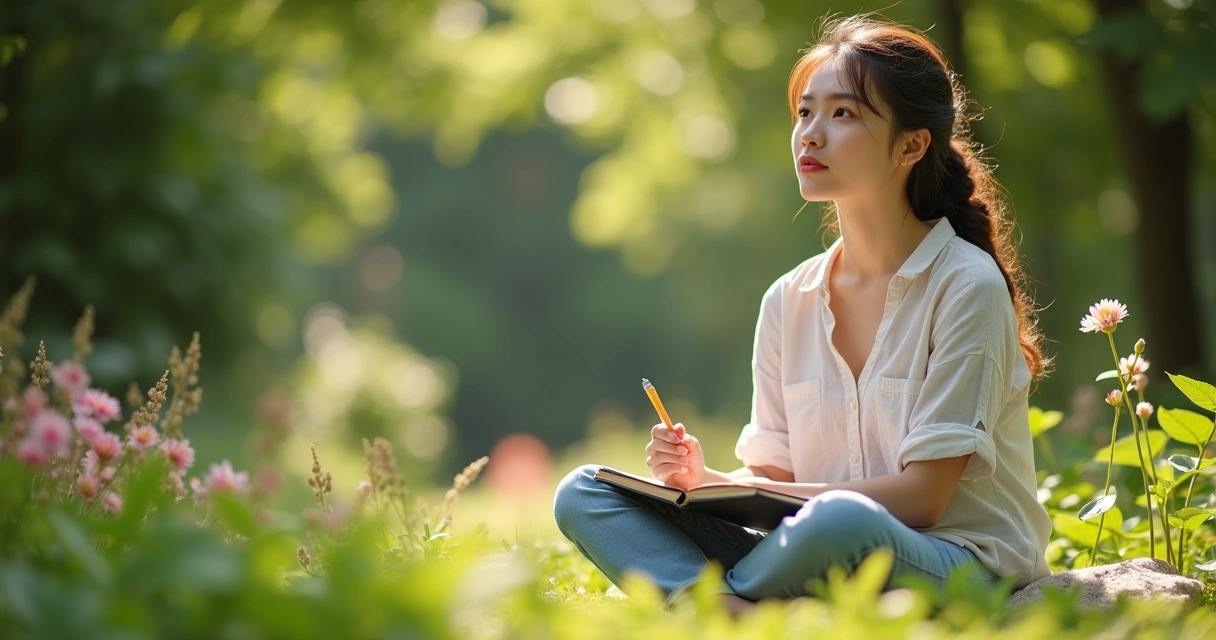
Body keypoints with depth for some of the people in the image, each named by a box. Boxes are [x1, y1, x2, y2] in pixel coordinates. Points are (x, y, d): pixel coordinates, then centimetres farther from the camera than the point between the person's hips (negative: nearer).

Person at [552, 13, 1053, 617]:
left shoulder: (965, 285, -8)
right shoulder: (788, 302, 10)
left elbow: (922, 497, -13)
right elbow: (773, 476, 12)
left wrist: (737, 496, -16)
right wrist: (705, 479, -11)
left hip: (960, 565, -6)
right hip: (822, 556, 6)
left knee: (840, 522, -41)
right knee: (583, 493, -9)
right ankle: (727, 612, -33)